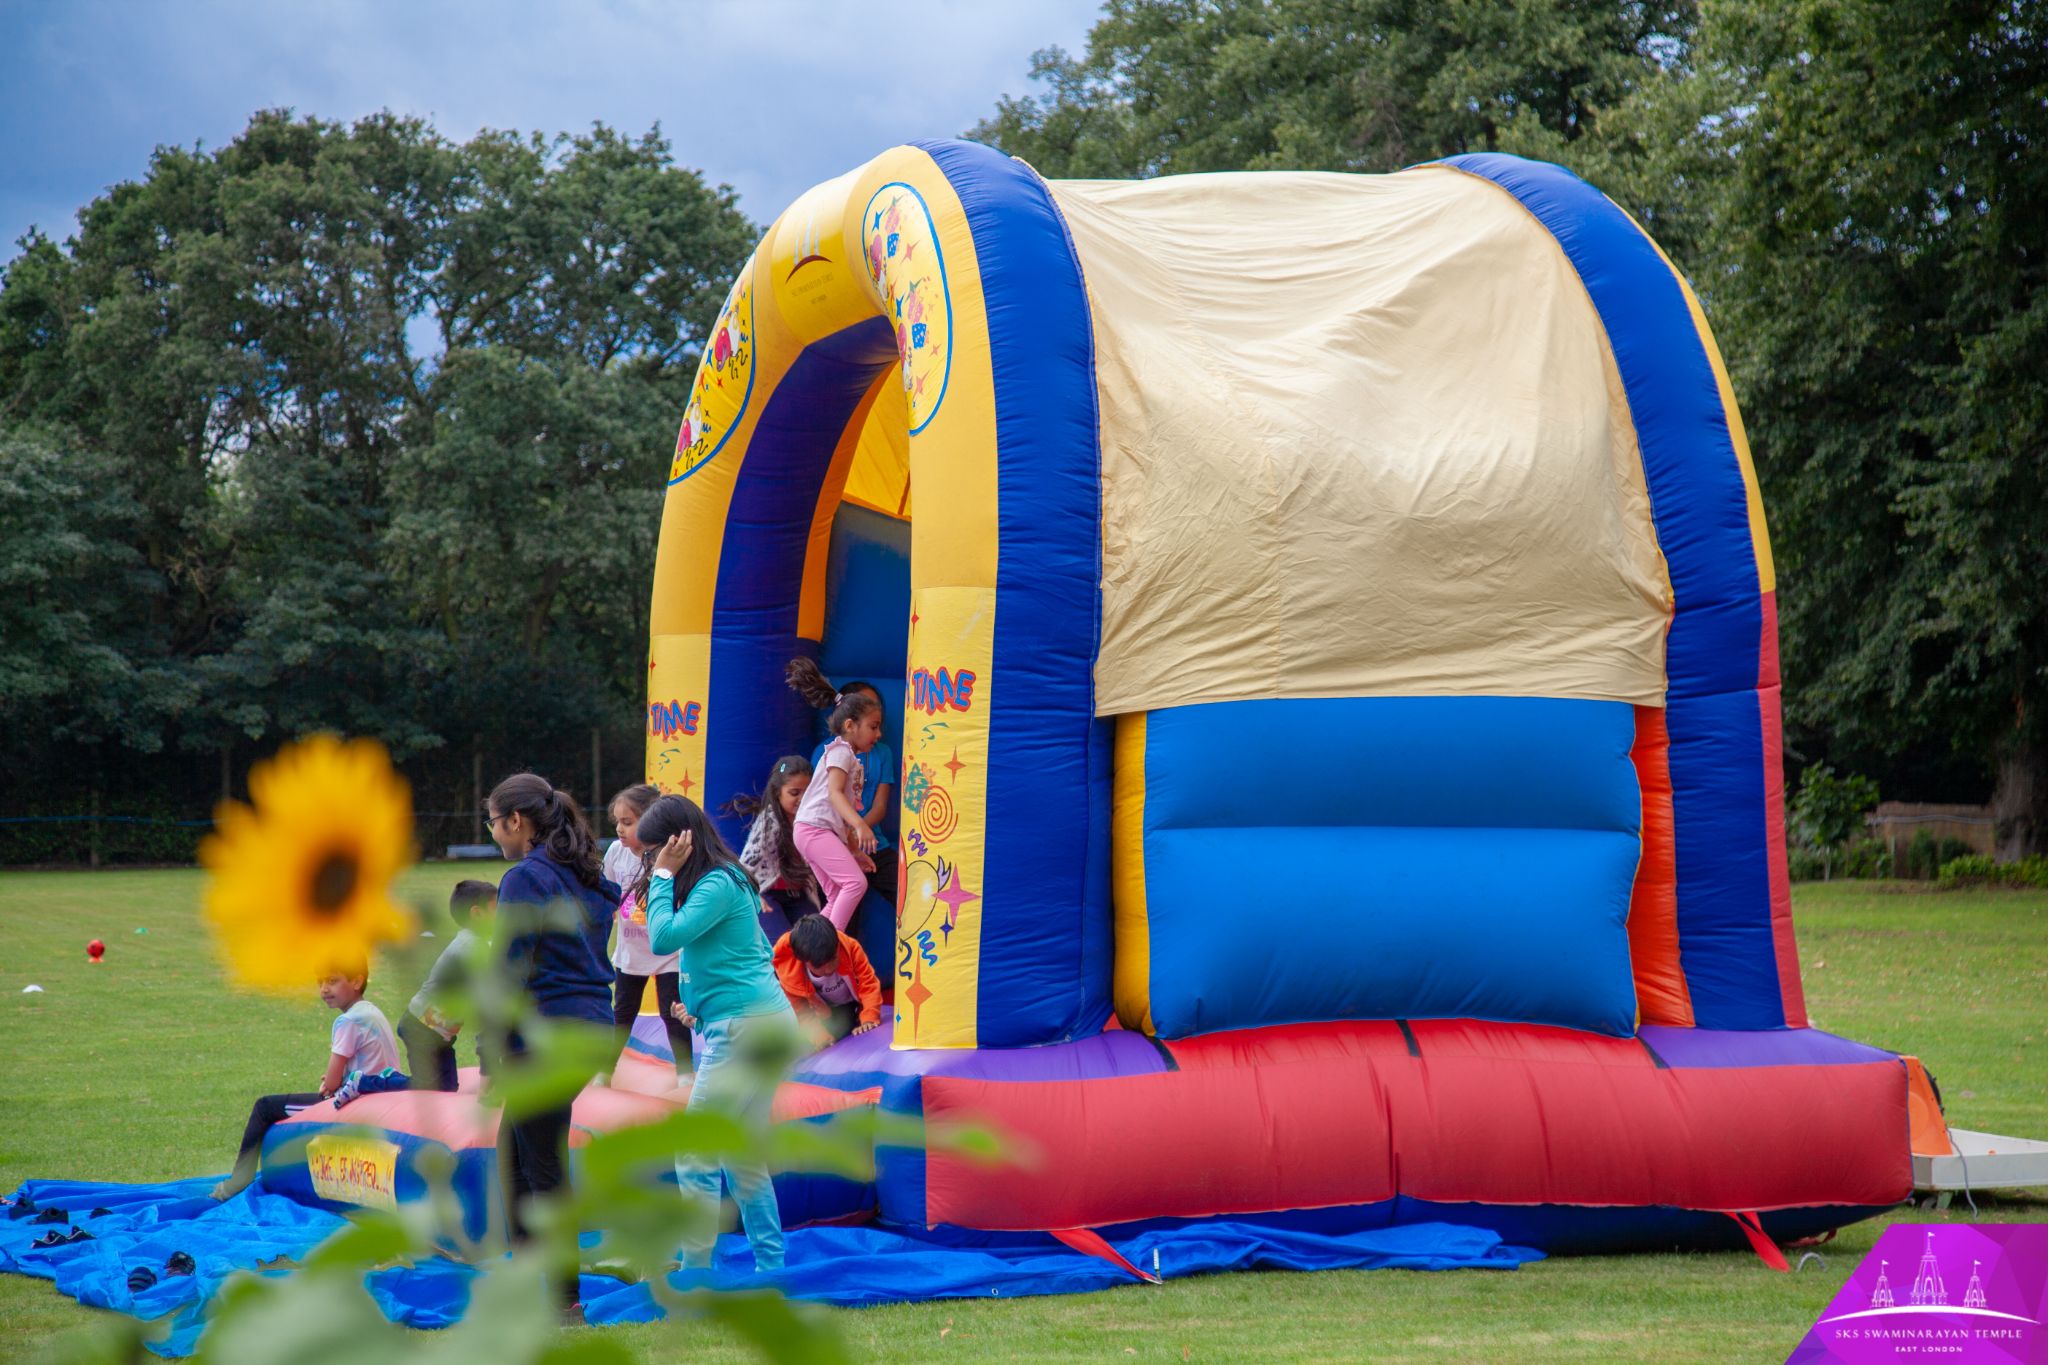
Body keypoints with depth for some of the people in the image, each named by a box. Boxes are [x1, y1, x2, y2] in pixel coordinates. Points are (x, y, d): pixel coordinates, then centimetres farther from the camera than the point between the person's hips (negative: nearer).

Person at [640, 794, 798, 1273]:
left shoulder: (717, 885, -14)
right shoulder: (724, 880, 16)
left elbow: (664, 938, -20)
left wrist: (664, 875, -11)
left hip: (746, 1028, -11)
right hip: (763, 1023, 11)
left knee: (695, 1153, -7)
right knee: (745, 1157, 14)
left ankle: (695, 1273, -3)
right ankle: (771, 1269, 17)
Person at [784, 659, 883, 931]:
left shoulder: (852, 758, 22)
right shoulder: (840, 751, -6)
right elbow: (834, 793, -21)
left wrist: (854, 849, 22)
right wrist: (860, 825, -34)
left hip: (825, 832, 10)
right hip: (814, 827, -10)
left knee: (838, 899, 9)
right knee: (855, 881, -21)